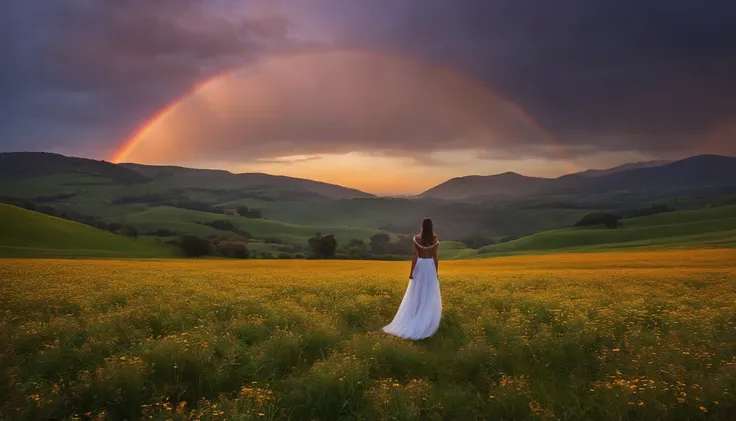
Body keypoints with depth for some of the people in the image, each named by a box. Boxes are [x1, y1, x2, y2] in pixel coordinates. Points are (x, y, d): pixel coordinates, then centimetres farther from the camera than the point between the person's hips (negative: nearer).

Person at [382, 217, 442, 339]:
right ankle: (427, 322, 8)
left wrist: (411, 272, -5)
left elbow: (415, 256, -11)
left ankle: (413, 319, 8)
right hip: (430, 266, 0)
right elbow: (435, 257, -6)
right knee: (430, 295, 7)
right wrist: (436, 272, 3)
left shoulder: (417, 238, -9)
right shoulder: (434, 239, -9)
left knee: (416, 294, 9)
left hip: (420, 266, 0)